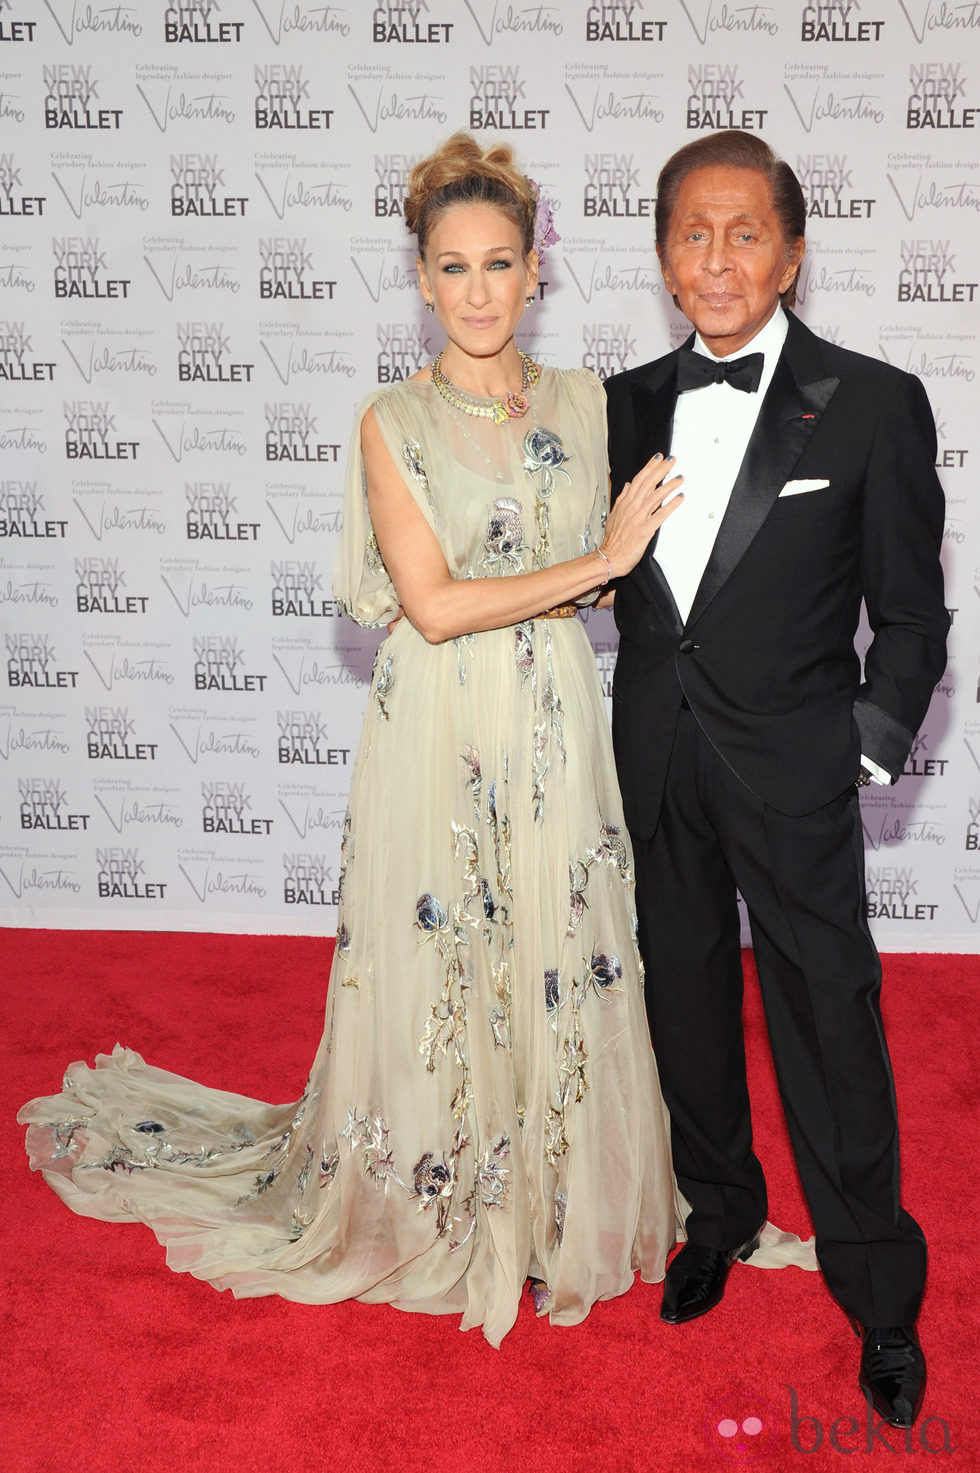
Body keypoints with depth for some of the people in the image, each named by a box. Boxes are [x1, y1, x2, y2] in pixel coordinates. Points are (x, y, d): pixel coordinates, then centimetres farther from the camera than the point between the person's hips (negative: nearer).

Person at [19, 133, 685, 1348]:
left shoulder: (585, 402, 7)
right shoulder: (392, 423, -4)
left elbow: (615, 574, 12)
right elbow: (433, 605, -13)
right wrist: (593, 564, -13)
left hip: (554, 741, 3)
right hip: (437, 744, -3)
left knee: (560, 974, 10)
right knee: (432, 975, 8)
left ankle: (553, 1205, 32)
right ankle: (432, 1211, 31)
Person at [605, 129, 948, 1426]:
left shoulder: (874, 405, -6)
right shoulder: (629, 403, 5)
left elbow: (909, 614, -3)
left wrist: (871, 748, -6)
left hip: (792, 772, -4)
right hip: (658, 766, 4)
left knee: (830, 1026, 3)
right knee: (686, 997, 17)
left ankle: (880, 1294, 24)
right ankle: (720, 1216, 40)